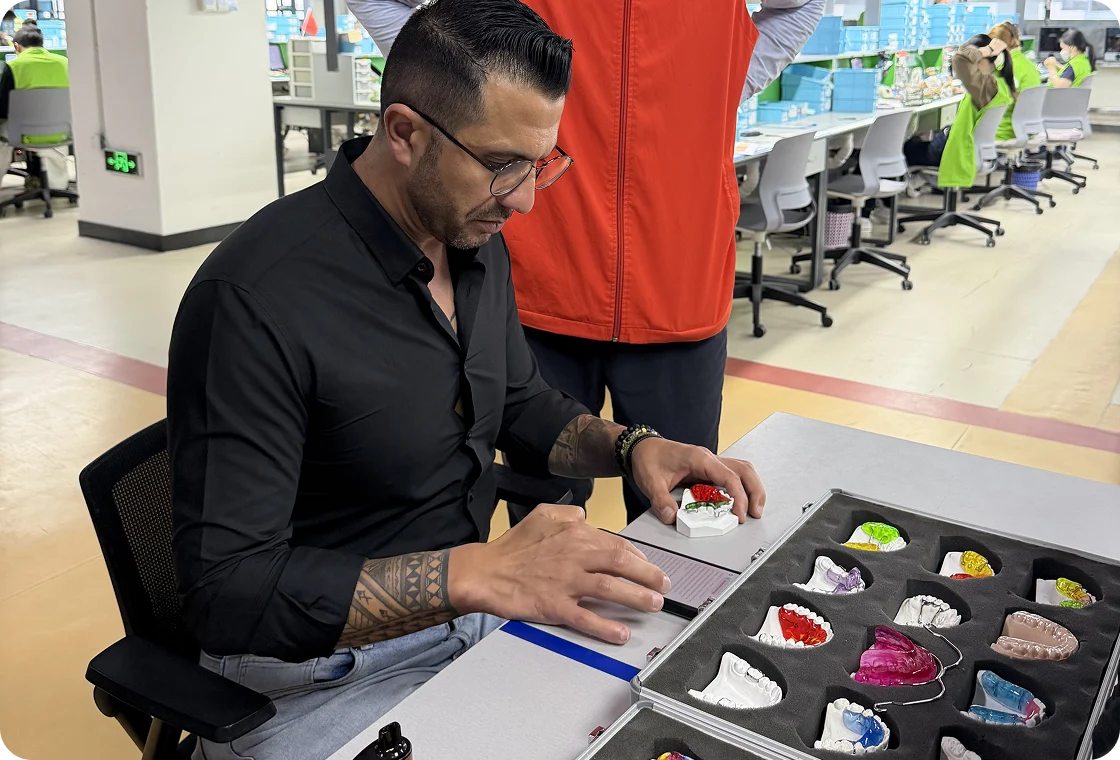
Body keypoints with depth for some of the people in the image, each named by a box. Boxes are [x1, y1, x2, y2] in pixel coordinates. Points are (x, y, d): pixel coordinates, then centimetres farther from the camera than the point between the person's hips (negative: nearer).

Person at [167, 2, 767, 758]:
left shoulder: (478, 243, -1)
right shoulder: (256, 299, -25)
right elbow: (229, 590, -26)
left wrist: (632, 446, -6)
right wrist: (478, 574, -35)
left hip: (469, 599, 7)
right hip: (323, 663, -6)